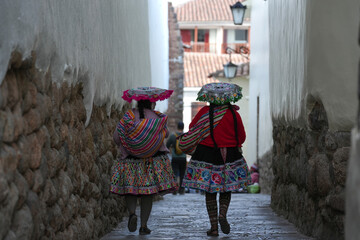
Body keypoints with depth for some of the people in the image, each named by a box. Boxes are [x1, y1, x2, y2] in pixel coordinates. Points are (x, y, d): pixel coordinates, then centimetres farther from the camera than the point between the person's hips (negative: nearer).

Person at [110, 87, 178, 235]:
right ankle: (144, 226, 7)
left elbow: (116, 137, -7)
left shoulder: (128, 116, -6)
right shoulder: (158, 118, -4)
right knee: (147, 193, 7)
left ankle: (132, 213, -15)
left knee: (129, 190, 11)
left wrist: (123, 148, 12)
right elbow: (166, 134, 10)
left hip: (130, 161, 0)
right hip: (153, 161, 0)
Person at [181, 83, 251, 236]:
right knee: (226, 189, 15)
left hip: (206, 154, 0)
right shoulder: (233, 113, -6)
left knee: (210, 192, 6)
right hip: (229, 155, 0)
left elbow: (192, 128, 9)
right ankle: (222, 214, -9)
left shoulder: (204, 111, -4)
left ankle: (214, 227, 3)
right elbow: (241, 136, 2)